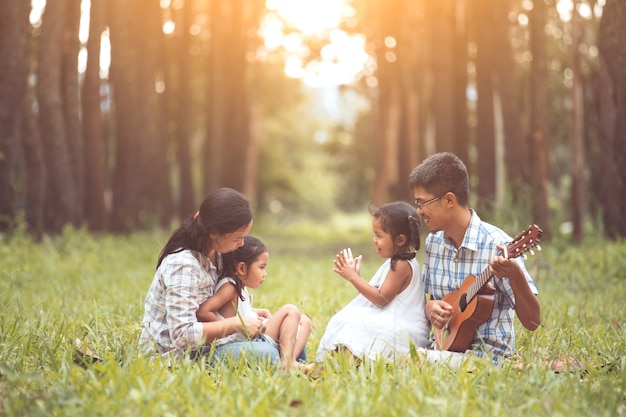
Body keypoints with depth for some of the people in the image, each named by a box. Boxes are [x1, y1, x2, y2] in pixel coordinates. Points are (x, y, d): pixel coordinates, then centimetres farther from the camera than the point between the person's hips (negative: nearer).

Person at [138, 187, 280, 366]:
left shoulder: (214, 254, 4)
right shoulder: (182, 265, -24)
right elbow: (182, 336, -30)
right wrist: (238, 323, -25)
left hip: (197, 345, 10)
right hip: (174, 354, -10)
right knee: (264, 353, -25)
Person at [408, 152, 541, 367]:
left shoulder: (496, 244, -14)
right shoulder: (433, 242, 6)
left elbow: (532, 322, -15)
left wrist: (515, 275, -33)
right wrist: (430, 307, -4)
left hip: (487, 353, -6)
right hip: (444, 346, 7)